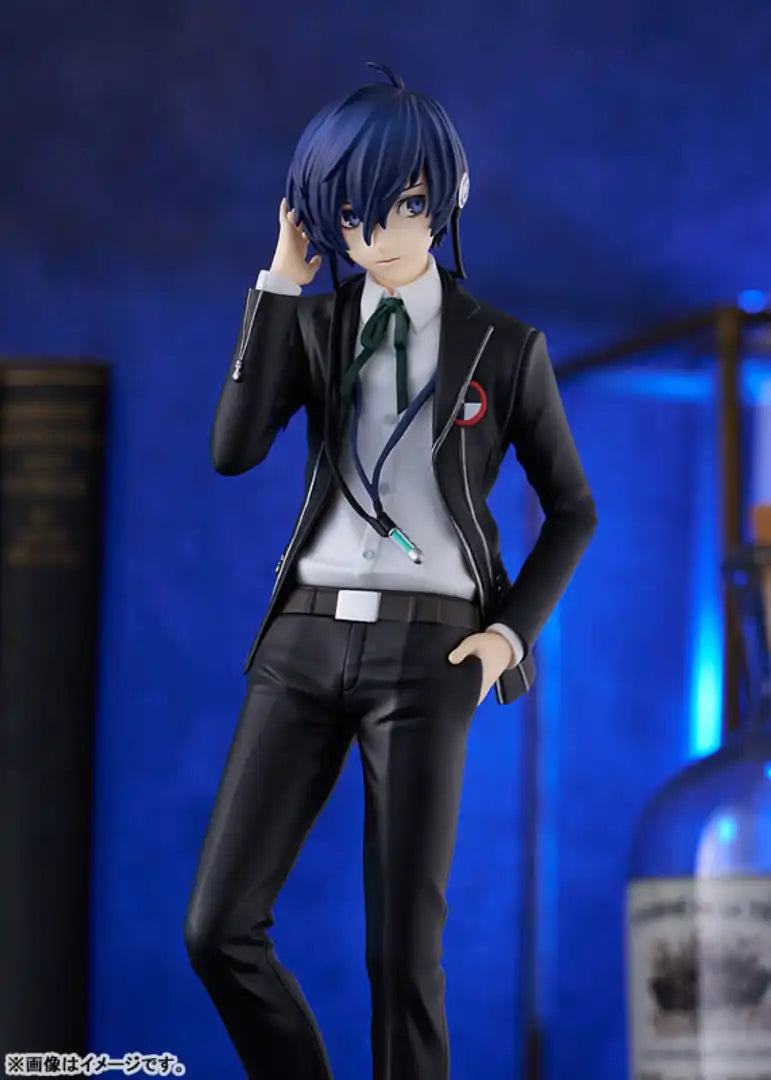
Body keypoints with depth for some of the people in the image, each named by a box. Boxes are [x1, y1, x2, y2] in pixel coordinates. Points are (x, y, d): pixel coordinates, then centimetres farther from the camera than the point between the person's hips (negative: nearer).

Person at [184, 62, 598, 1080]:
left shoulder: (505, 347, 6)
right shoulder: (315, 324, 11)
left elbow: (572, 508, 14)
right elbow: (234, 449, -6)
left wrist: (512, 631, -1)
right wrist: (281, 279, -5)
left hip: (427, 651, -3)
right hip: (307, 638, 3)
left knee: (403, 950, -5)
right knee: (219, 928, -3)